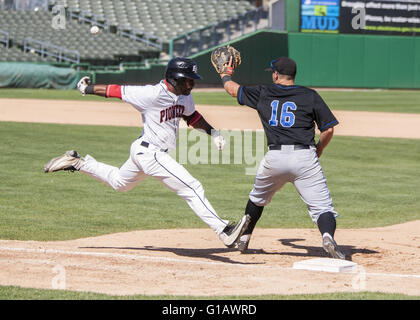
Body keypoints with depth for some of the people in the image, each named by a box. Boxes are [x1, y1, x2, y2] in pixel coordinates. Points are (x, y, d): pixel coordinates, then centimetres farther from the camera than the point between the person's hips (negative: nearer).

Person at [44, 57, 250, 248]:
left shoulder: (184, 97, 2)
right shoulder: (152, 94, -24)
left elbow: (191, 116, 23)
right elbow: (116, 91, -15)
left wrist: (212, 132, 10)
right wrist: (86, 89, -3)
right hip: (149, 151, -10)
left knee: (119, 182, 31)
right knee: (192, 188, -16)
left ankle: (78, 163, 37)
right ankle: (223, 231, -18)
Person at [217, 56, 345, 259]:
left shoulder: (263, 93, 11)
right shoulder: (310, 96, 6)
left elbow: (233, 89, 28)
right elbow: (328, 129, 3)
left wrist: (226, 75, 50)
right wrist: (318, 150, 22)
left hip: (275, 158, 2)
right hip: (305, 157, -2)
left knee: (258, 198, 29)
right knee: (322, 206, -6)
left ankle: (244, 238, 38)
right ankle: (328, 236, -34)